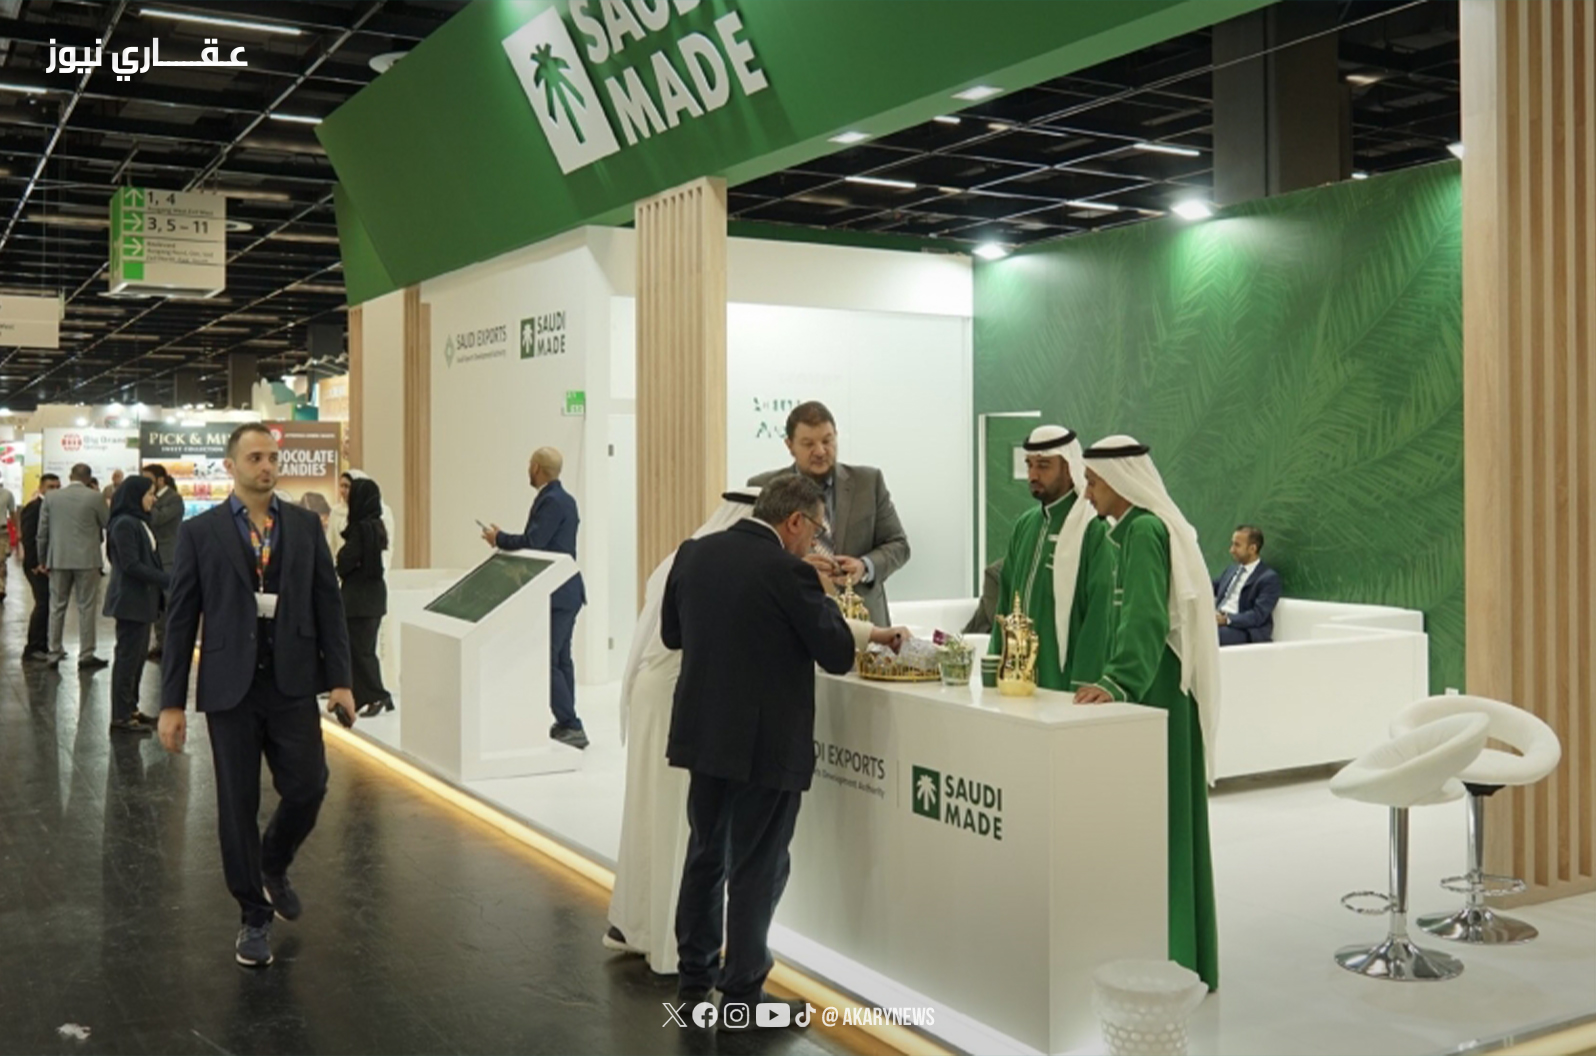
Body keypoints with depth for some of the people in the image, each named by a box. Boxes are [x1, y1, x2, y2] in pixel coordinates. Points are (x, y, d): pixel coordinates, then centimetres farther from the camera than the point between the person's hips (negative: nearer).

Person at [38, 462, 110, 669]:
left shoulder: (51, 497, 2)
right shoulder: (94, 497, -8)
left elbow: (42, 531, 5)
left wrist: (42, 559, 14)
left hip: (58, 559, 3)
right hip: (87, 559, -3)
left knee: (57, 607, 11)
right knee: (86, 608, 2)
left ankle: (54, 653, 15)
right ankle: (86, 655, 3)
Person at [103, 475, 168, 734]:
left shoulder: (138, 522, 14)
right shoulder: (124, 524, -15)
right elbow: (130, 565, -20)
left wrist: (162, 585, 9)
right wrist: (168, 580, -20)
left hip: (142, 600, 9)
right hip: (130, 600, -9)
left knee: (138, 655, 13)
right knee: (128, 656, -4)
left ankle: (130, 708, 21)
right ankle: (121, 717, 2)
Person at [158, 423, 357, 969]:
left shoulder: (305, 525, 5)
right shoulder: (200, 532, 0)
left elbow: (328, 604, 5)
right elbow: (181, 619, 0)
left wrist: (340, 680, -2)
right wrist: (172, 702, -2)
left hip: (292, 683, 1)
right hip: (230, 685, -1)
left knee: (307, 788, -4)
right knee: (238, 805, 4)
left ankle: (274, 866, 29)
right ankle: (254, 917, 20)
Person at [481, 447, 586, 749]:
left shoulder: (551, 501, -17)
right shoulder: (564, 499, 15)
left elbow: (532, 542, -24)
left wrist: (499, 538, -9)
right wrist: (504, 539, 11)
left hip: (556, 595, -11)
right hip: (565, 591, 11)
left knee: (546, 662, -9)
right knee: (560, 659, 15)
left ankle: (572, 727, -8)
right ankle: (566, 724, 21)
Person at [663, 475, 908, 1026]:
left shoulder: (693, 553, 2)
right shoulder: (787, 571, -18)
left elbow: (672, 634, 12)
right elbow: (836, 653, -15)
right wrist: (869, 632, 5)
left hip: (705, 733, 7)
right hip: (764, 742, -6)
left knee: (705, 854, 19)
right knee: (756, 869, 6)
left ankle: (694, 975, 30)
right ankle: (741, 993, 15)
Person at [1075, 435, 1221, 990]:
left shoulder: (1144, 531, -16)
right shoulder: (1134, 528, 15)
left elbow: (1145, 618, -28)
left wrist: (1117, 681, -38)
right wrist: (1116, 679, 23)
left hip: (1154, 694, -10)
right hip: (1151, 689, 10)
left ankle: (1170, 960, 4)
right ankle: (1174, 951, 23)